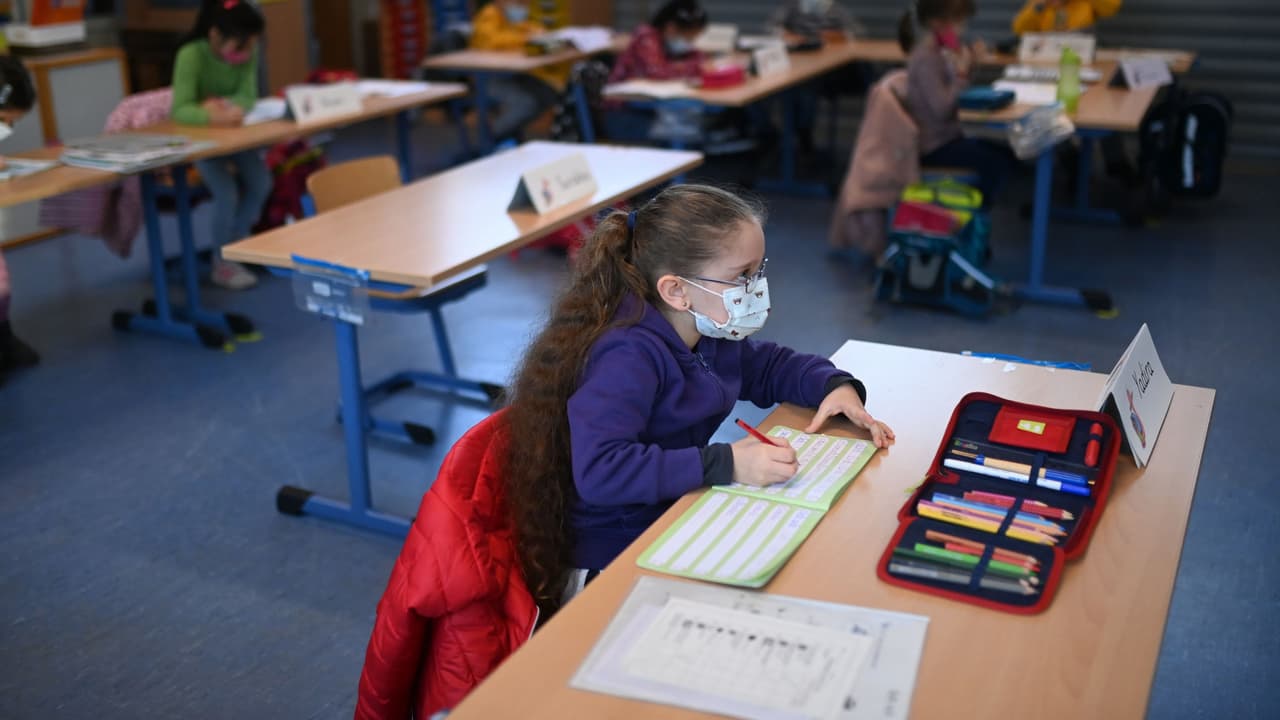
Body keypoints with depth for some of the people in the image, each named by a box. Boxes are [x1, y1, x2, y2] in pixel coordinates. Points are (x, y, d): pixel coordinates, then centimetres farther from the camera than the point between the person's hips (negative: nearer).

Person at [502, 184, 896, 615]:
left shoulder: (707, 333, 4)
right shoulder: (626, 358, -25)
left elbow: (769, 365, 22)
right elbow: (599, 470, -36)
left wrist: (835, 385, 0)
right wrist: (725, 464, -38)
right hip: (611, 567, -9)